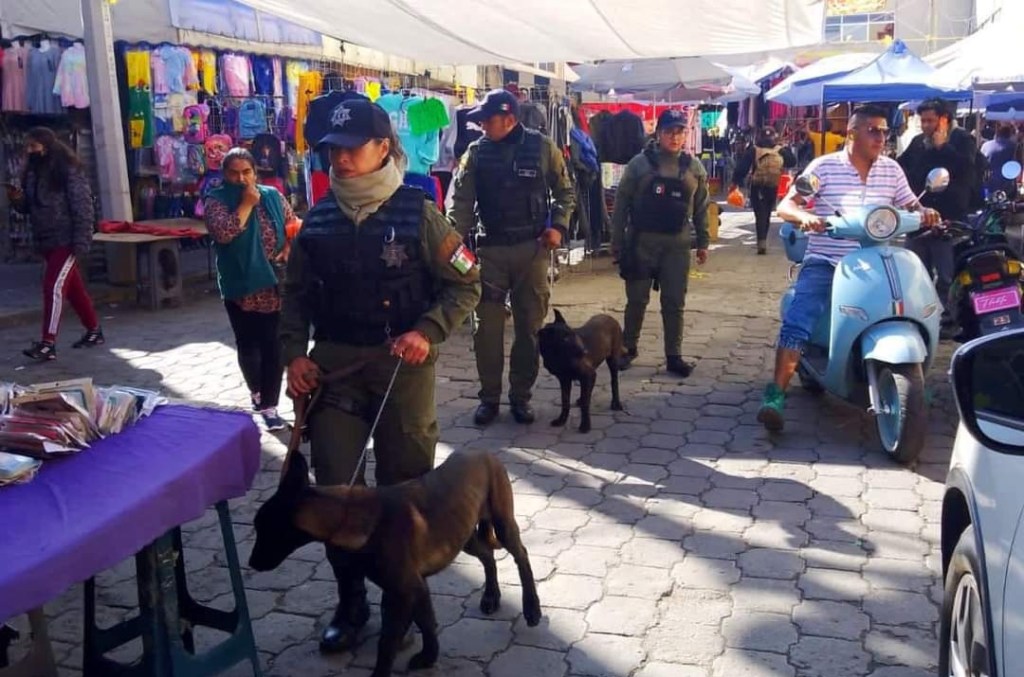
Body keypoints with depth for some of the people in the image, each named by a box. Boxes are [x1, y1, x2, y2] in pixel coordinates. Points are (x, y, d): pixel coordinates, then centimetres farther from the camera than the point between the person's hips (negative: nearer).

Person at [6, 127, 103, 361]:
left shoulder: (69, 171, -12)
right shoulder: (32, 172, 11)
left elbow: (83, 208, -16)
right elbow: (30, 206, 19)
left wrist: (81, 243, -20)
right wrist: (18, 200, -4)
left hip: (66, 241, -8)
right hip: (46, 242, 8)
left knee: (53, 287, -13)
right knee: (74, 289, 15)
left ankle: (48, 343, -13)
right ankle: (94, 331, 27)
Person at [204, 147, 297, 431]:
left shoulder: (272, 196, 5)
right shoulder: (216, 201, -4)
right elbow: (223, 233, -21)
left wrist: (288, 251, -7)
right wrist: (246, 203, -18)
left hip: (274, 287, 1)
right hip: (241, 288, -1)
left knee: (274, 347, -1)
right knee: (248, 346, 11)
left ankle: (269, 405, 6)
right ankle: (256, 390, 36)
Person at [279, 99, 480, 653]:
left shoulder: (417, 214, -7)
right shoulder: (318, 219, 4)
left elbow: (466, 284, -4)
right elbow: (297, 293, 12)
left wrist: (428, 332, -17)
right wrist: (294, 353, 0)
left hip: (402, 364, -3)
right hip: (333, 363, 3)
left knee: (405, 483, 10)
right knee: (333, 485, 2)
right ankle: (350, 601, 19)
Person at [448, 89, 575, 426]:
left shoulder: (542, 147, -3)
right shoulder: (476, 152, 0)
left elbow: (565, 191, 7)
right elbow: (461, 201, -6)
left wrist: (558, 226, -7)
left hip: (532, 247, -1)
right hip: (491, 248, 1)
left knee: (530, 325, 7)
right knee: (487, 325, 2)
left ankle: (521, 395, 20)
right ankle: (489, 396, 15)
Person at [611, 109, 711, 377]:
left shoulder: (694, 167, 5)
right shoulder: (639, 163, -3)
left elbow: (701, 207, 9)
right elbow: (621, 203, -1)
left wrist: (703, 242, 7)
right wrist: (617, 240, -4)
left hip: (677, 244, 2)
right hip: (641, 241, -2)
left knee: (674, 302, 5)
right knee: (636, 299, 8)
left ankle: (674, 356, 14)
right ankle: (629, 348, 24)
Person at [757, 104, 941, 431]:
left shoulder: (891, 169, 9)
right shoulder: (824, 166, -3)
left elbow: (910, 205, 14)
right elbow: (785, 206, -8)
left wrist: (924, 213, -10)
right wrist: (804, 216, -30)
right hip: (824, 262, -4)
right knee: (797, 321, -21)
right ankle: (776, 394, -18)